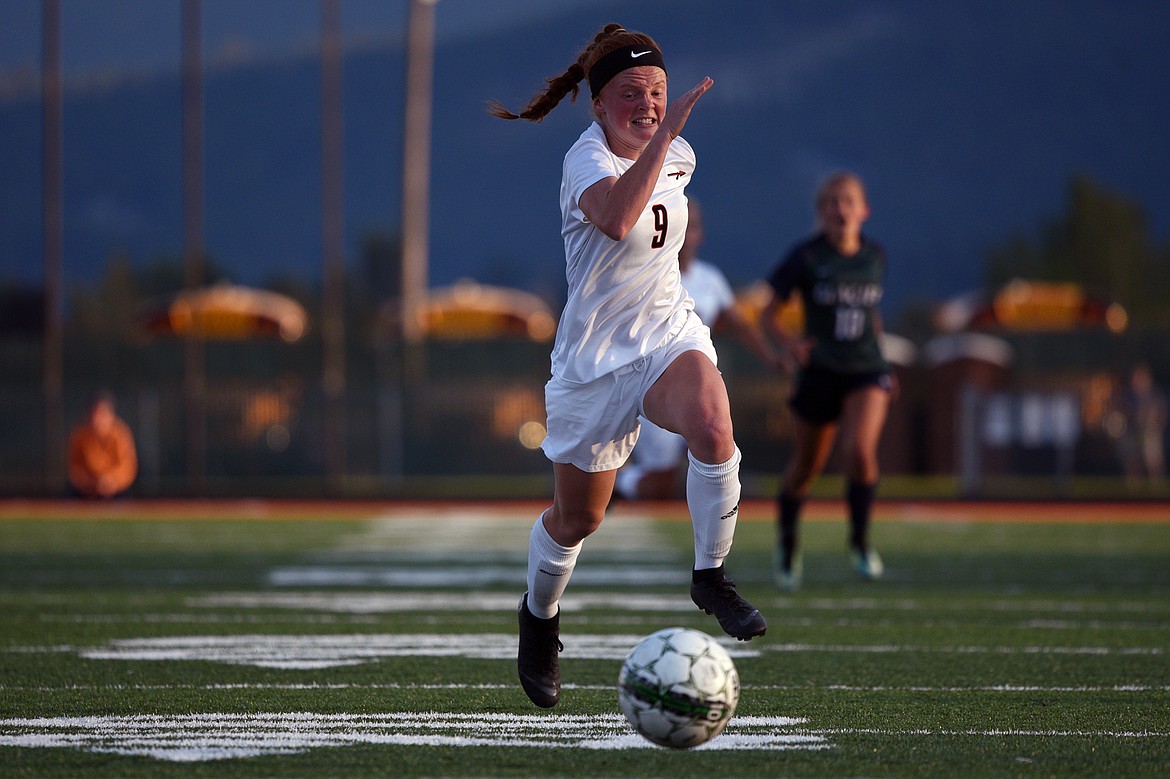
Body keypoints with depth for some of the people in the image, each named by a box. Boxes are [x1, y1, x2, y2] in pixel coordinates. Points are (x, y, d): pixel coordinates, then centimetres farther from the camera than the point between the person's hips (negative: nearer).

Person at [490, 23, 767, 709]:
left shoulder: (679, 156, 0)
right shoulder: (586, 159, -20)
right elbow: (615, 218, -45)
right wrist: (664, 134, -47)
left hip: (670, 334, 4)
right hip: (595, 359, -3)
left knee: (713, 429, -31)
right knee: (578, 518, 11)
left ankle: (711, 576, -12)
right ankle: (540, 614, 42)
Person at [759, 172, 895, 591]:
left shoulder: (875, 257, 3)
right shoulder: (806, 258, -8)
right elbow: (767, 315, -5)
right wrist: (789, 342, -24)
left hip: (867, 370, 1)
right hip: (820, 371, -1)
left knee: (860, 450, -24)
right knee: (806, 467, 10)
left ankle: (860, 541, -6)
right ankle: (787, 544, 37)